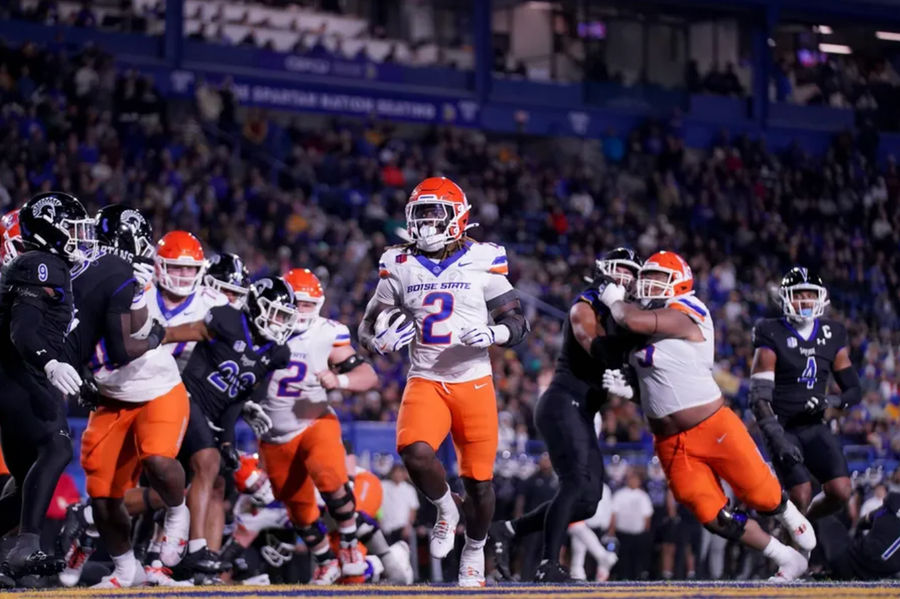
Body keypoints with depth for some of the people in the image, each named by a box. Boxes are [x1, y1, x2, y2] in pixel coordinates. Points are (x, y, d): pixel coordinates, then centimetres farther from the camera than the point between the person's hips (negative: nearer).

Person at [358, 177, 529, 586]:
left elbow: (518, 323, 1)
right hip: (425, 381, 1)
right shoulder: (401, 267, 4)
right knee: (415, 453, -27)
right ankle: (445, 510, 3)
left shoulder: (481, 263, -2)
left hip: (474, 383, -1)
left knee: (478, 482, 3)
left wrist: (491, 334, -21)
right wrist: (382, 340, -12)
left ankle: (474, 551, 30)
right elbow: (368, 327, 11)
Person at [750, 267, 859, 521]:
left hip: (814, 427, 4)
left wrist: (830, 401, -14)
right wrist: (777, 437, -25)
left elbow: (854, 390, 8)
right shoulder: (772, 336, -8)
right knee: (801, 497, -19)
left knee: (841, 492, -12)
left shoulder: (832, 335, 6)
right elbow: (759, 396, -13)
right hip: (783, 427, -4)